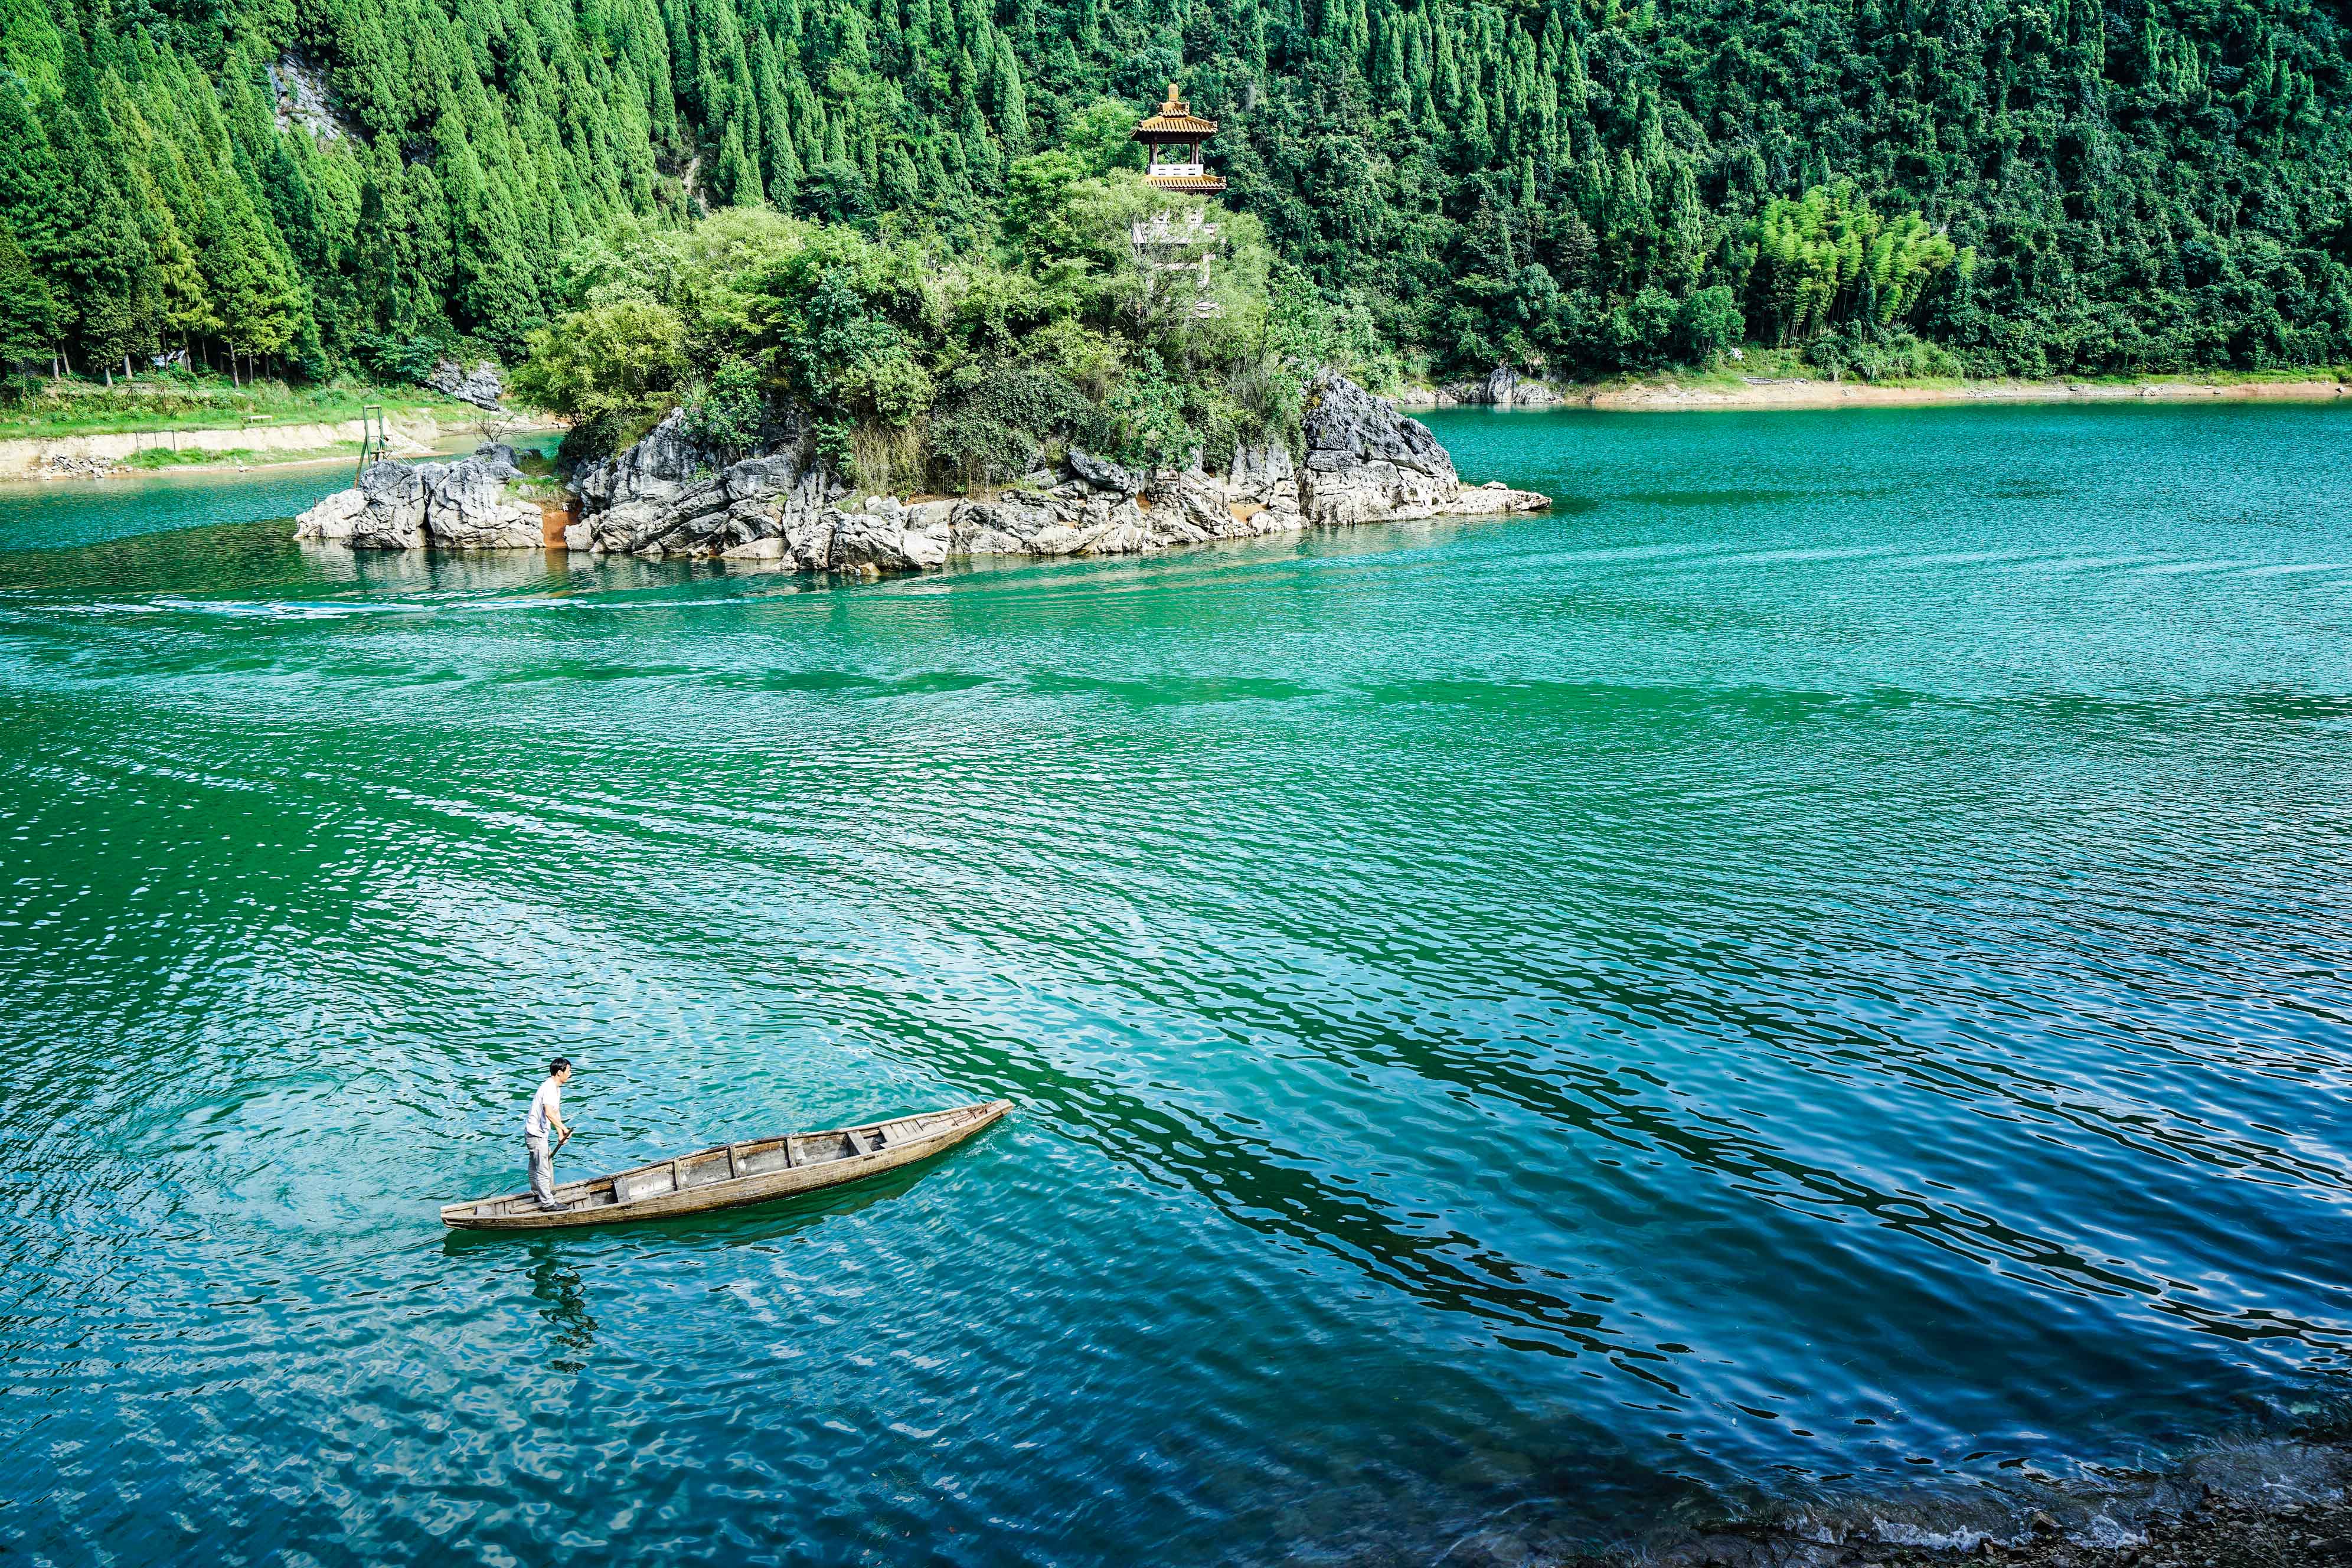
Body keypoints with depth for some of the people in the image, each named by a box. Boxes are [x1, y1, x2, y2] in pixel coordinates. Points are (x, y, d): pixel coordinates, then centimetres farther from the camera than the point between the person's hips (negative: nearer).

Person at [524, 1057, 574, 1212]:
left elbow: (556, 1112, 16)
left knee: (545, 1163, 25)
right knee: (543, 1170, -2)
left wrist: (560, 1134, 12)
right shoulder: (549, 1088, -24)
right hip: (536, 1134, -10)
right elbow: (549, 1113, -37)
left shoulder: (556, 1088, 10)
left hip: (538, 1133, 10)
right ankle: (548, 1203, 5)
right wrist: (564, 1129, -38)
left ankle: (538, 1192, 43)